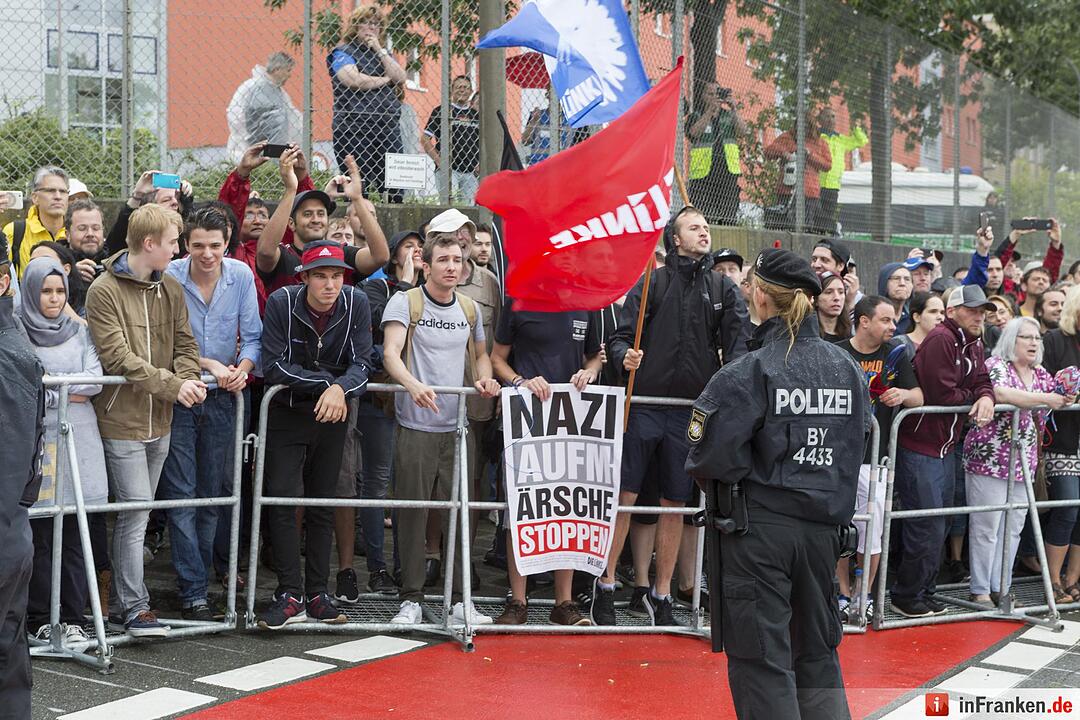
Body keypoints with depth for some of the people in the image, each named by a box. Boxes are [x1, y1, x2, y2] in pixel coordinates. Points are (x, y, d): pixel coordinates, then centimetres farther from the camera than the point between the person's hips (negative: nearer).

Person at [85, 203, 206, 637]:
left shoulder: (170, 289, 12)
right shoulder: (104, 291, -10)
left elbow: (184, 344, 10)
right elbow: (118, 357, -17)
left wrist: (189, 378, -12)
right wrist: (171, 385, -22)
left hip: (159, 422, 7)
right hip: (122, 420, -7)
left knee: (136, 513, 12)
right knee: (135, 511, -9)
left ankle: (121, 603, 19)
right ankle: (134, 606, -2)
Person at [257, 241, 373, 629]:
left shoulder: (356, 303, -9)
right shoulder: (281, 302, -16)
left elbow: (362, 362, -11)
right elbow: (273, 366, -19)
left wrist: (340, 388, -31)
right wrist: (324, 383, -25)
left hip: (332, 416, 2)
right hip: (286, 412, -2)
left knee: (323, 503, 7)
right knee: (282, 499, -11)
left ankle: (316, 593, 15)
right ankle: (290, 595, -7)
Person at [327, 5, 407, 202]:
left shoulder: (383, 53, 23)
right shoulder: (343, 52, 5)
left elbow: (400, 78, 5)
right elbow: (355, 80, -13)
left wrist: (379, 50, 1)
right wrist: (384, 80, 2)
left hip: (388, 125, 5)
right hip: (355, 126, -5)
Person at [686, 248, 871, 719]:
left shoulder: (749, 372, -15)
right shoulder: (847, 368, 3)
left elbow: (710, 455, -18)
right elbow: (858, 445, 12)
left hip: (759, 526, -6)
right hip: (825, 524, 6)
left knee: (760, 655, 3)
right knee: (817, 650, 19)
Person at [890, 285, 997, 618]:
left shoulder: (973, 343, 13)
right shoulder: (940, 340, -18)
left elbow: (981, 382, 8)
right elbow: (941, 395, -24)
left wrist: (986, 398, -16)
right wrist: (973, 399, -7)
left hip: (946, 448, 10)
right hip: (918, 449, -10)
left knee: (936, 526, 16)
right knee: (928, 525, -5)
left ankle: (924, 591, 27)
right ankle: (906, 596, 7)